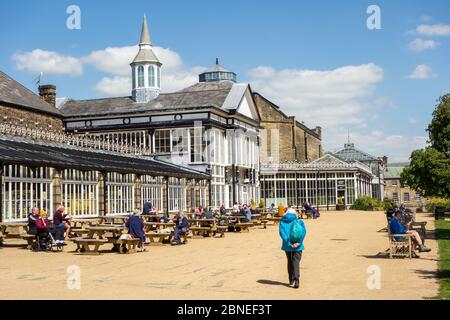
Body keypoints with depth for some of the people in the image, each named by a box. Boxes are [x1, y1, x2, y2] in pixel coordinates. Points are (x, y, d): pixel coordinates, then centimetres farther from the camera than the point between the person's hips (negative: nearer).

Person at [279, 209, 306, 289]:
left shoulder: (282, 222, 5)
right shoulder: (299, 222, 5)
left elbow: (282, 233, -9)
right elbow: (303, 231, -8)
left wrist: (289, 243, -14)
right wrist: (298, 242, -15)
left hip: (287, 246, 1)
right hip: (298, 246, -1)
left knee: (290, 262, 16)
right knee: (296, 262, -3)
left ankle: (291, 280, 22)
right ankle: (296, 280, -20)